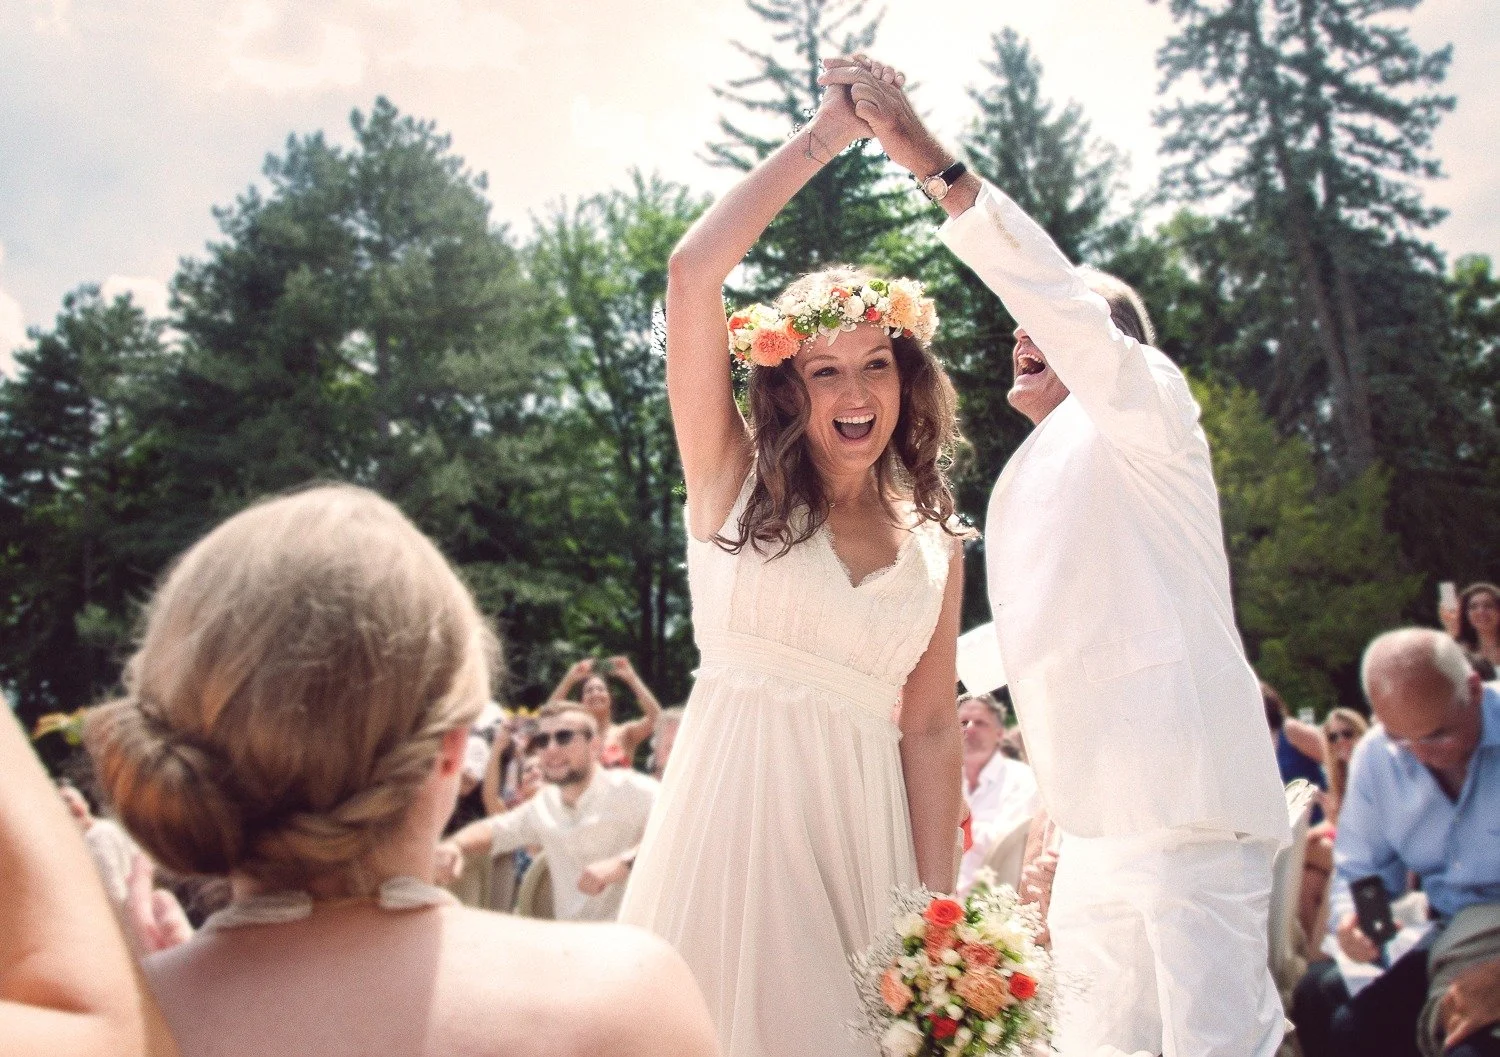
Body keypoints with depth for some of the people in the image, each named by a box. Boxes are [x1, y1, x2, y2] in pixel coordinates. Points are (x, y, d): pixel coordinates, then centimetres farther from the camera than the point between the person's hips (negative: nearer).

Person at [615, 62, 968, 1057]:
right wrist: (826, 134, -3)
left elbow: (929, 730, 7)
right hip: (732, 815, -2)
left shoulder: (935, 542, 9)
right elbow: (694, 270, -7)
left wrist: (939, 903, 0)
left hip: (861, 834, 3)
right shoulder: (735, 483, 2)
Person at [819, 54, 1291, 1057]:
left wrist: (930, 158, -24)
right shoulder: (1021, 486, 23)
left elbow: (1056, 294, -18)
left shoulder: (1145, 412, 1)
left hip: (1187, 802, -8)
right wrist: (1048, 832, 20)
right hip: (1095, 825, 8)